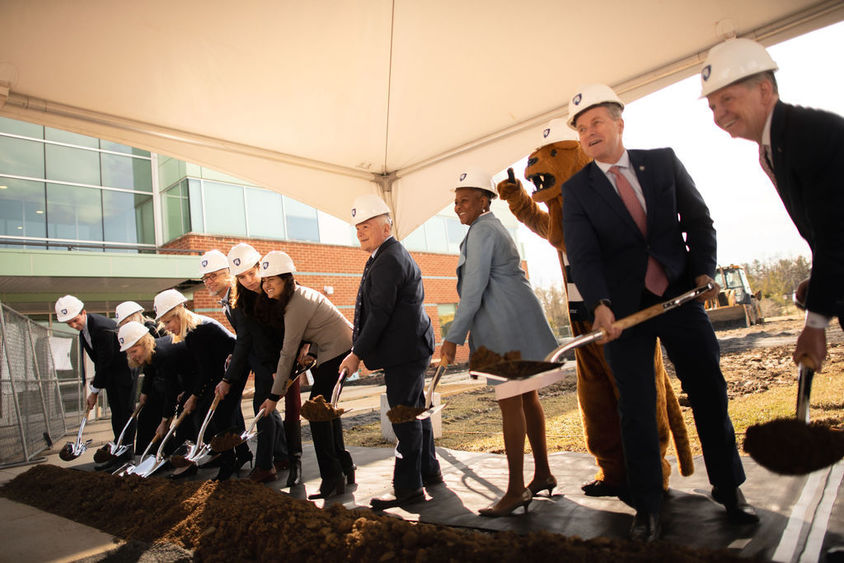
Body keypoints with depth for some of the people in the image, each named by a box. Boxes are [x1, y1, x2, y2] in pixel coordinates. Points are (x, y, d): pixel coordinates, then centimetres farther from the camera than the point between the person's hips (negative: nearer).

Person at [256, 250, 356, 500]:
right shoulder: (298, 293, 9)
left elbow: (288, 353, -18)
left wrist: (274, 395, -13)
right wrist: (305, 349, 4)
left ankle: (332, 478, -5)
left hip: (338, 351, -10)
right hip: (341, 349, 10)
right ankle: (344, 467, 25)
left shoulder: (296, 305, -21)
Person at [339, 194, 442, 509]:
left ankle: (408, 487, 6)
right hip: (409, 349, 11)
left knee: (405, 416, -4)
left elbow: (380, 314, -21)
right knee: (415, 410, 19)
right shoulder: (395, 255, 17)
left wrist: (357, 354, -16)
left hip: (404, 352, -11)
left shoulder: (388, 261, -17)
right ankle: (429, 471, 32)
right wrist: (364, 350, 19)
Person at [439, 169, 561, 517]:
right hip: (517, 320, 10)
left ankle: (516, 490, -1)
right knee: (526, 397, 13)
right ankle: (543, 475, 23)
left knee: (510, 403, -8)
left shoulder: (482, 231, -10)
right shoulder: (493, 227, 22)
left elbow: (473, 289, -17)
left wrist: (453, 337, -16)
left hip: (506, 326, -10)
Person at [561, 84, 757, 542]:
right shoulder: (576, 188, 0)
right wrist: (600, 306, -25)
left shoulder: (662, 161, 7)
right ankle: (647, 507, 16)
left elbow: (698, 219, 9)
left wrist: (703, 271, -5)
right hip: (623, 306, -2)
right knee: (635, 406, 1)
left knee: (710, 391, 9)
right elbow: (582, 254, -11)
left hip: (680, 294, 2)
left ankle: (729, 490, 29)